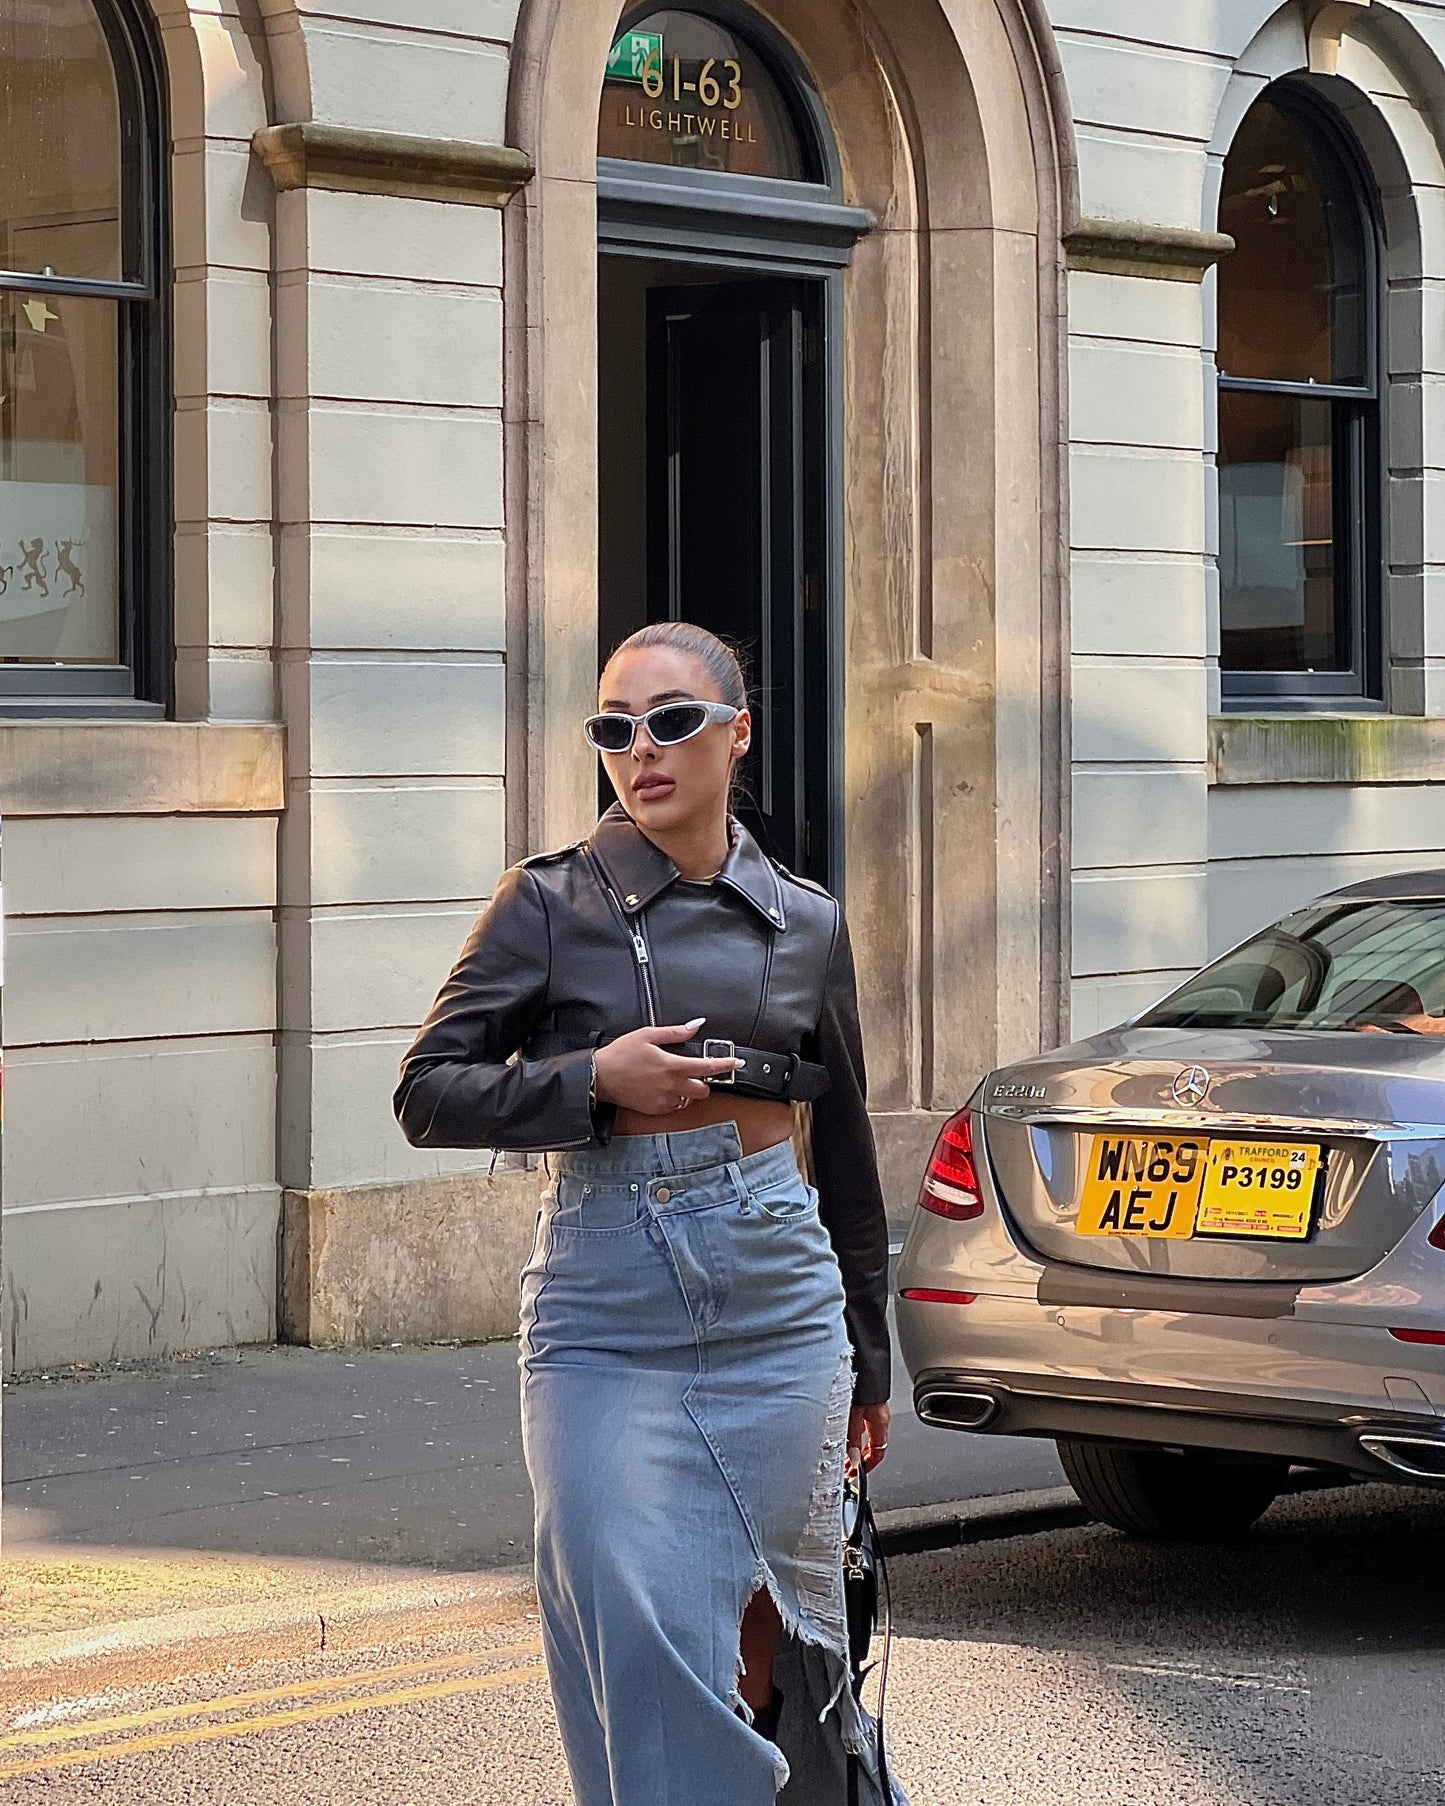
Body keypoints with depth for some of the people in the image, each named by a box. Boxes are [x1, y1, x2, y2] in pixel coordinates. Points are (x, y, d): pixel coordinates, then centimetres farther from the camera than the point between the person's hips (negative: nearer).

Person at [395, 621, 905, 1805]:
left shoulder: (807, 923, 8)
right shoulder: (552, 905, 1)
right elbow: (429, 1095, -1)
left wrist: (869, 1361, 19)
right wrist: (595, 1080, -15)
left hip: (777, 1303, 2)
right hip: (605, 1317, -2)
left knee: (775, 1625, 8)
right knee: (644, 1641, -8)